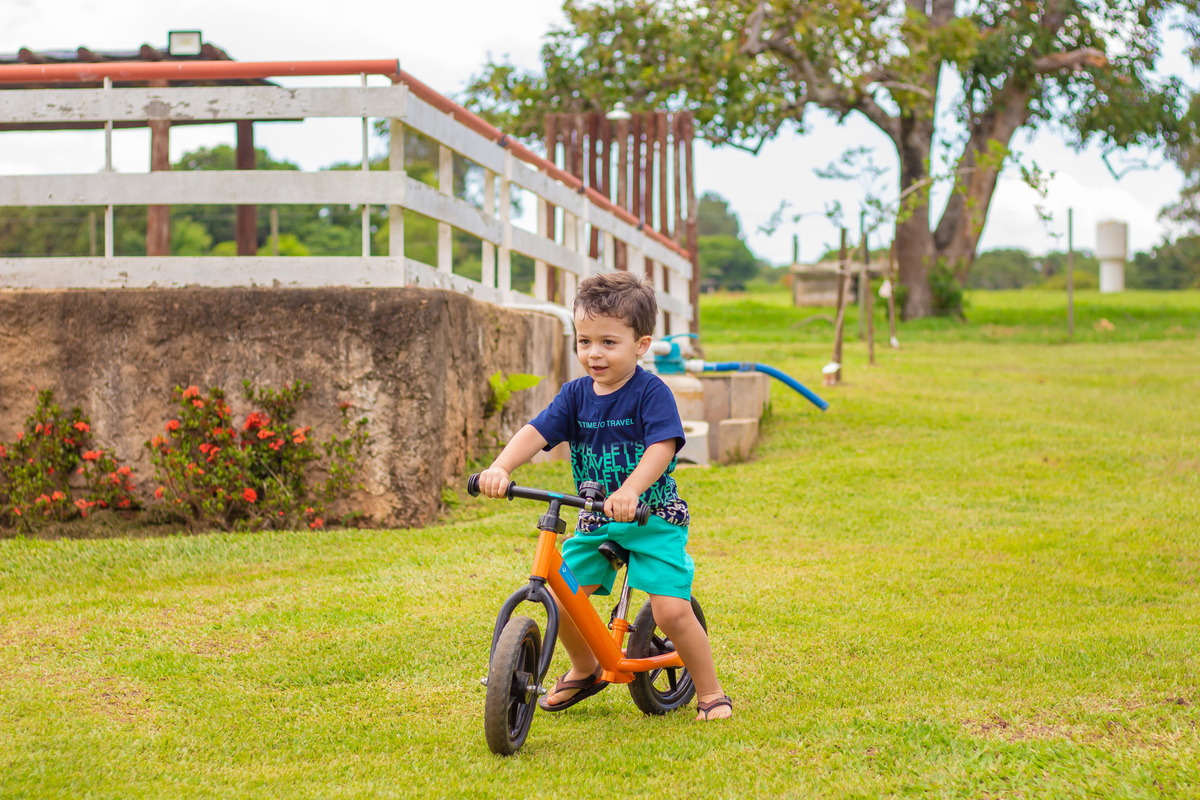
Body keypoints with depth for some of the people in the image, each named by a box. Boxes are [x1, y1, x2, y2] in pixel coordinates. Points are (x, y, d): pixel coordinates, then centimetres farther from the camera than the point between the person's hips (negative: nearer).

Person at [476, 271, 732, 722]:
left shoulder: (651, 392, -14)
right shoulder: (576, 395, 0)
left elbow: (662, 447, -28)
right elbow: (537, 431, -12)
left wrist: (630, 491, -45)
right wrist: (500, 468, -32)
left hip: (653, 518, -5)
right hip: (595, 520, 5)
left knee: (672, 611, -16)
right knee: (560, 598, -7)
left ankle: (710, 693, 5)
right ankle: (584, 671, 23)